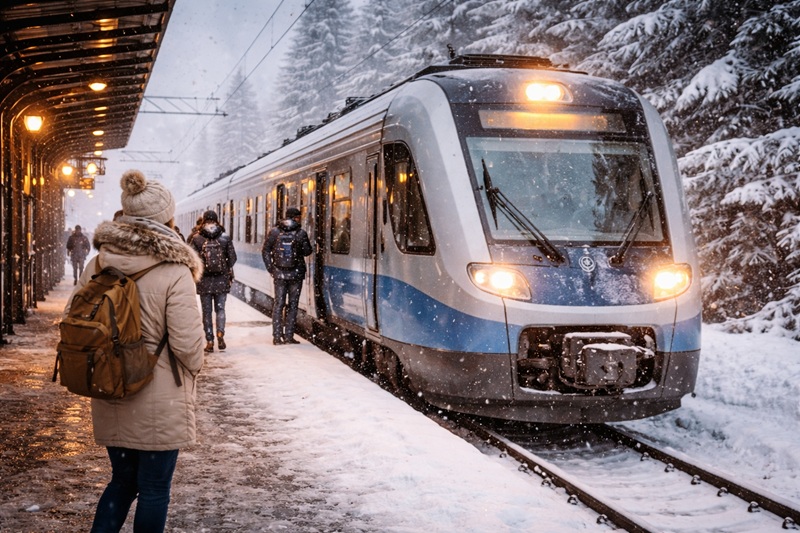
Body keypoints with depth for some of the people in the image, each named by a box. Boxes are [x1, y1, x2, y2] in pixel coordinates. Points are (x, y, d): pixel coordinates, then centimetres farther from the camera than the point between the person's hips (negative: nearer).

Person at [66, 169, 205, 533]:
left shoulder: (98, 263, 0)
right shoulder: (174, 273, -17)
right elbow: (187, 343, -18)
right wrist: (194, 367, 4)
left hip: (111, 398, 5)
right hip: (160, 402, -5)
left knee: (122, 479, 21)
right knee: (154, 488, 9)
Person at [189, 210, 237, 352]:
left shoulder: (196, 238, -4)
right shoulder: (225, 237, -2)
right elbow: (232, 257, 0)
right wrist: (230, 274, 12)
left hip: (204, 280, -1)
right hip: (222, 279, 1)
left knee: (207, 311, 8)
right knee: (220, 309, 11)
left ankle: (209, 342, 8)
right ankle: (220, 334, -11)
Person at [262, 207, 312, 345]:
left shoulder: (274, 232, 1)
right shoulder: (301, 233, -6)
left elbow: (265, 251, 3)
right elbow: (307, 251, 0)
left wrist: (270, 268, 7)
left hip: (279, 273, 2)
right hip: (296, 273, -2)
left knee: (278, 304, 7)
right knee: (292, 305, 5)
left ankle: (277, 336, 5)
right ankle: (288, 336, 5)